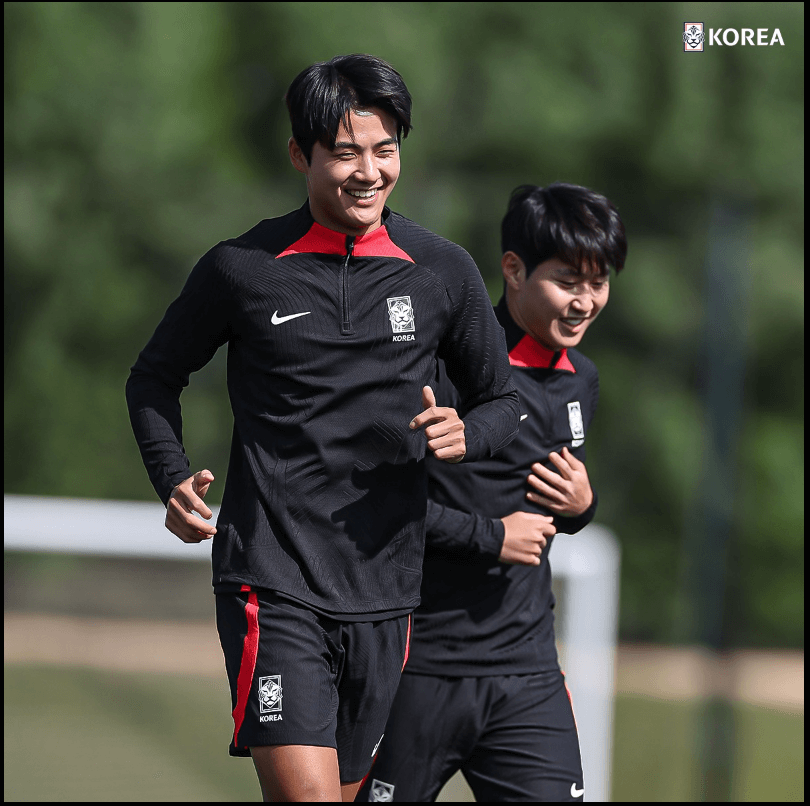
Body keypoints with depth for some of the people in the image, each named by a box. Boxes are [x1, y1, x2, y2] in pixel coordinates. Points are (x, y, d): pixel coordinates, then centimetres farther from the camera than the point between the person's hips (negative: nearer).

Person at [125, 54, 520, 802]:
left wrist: (463, 434, -7)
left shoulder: (443, 272, 5)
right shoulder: (243, 270, -1)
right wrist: (174, 481, -4)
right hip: (273, 585, -4)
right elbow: (155, 378, 13)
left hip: (383, 595, 4)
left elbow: (502, 398, 16)